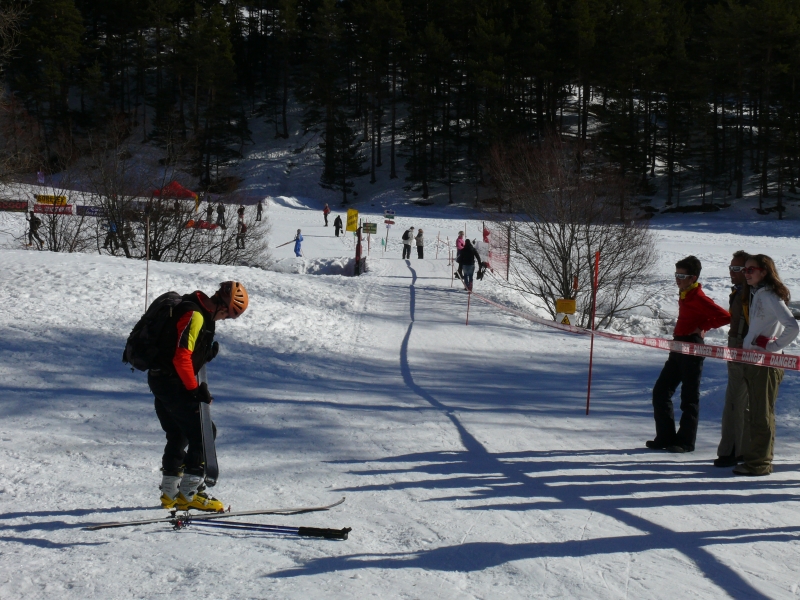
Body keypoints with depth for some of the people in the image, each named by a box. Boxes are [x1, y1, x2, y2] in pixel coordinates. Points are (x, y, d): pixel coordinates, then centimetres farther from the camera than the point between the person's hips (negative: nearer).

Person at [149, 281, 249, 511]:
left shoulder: (201, 313, 13)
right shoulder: (194, 315, -19)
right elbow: (181, 356, -23)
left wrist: (207, 353, 4)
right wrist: (195, 389, -20)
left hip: (160, 381, 11)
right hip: (172, 383, -11)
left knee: (178, 436, 19)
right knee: (203, 432, -8)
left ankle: (170, 493, 28)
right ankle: (188, 494, -6)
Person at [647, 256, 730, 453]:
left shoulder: (698, 298, -16)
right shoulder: (684, 294, 12)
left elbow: (725, 317, -22)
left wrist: (703, 328, -12)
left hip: (692, 349, -10)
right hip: (678, 348, 10)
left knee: (689, 397, -1)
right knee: (660, 391, 9)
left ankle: (685, 442, 6)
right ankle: (665, 437, 15)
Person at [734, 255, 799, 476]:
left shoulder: (770, 296, -14)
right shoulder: (755, 294, 14)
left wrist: (773, 346, -17)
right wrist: (746, 346, 11)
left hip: (767, 362, -10)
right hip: (752, 359, 10)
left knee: (762, 414, -5)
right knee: (755, 413, 13)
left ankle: (759, 462, -1)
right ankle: (758, 459, 20)